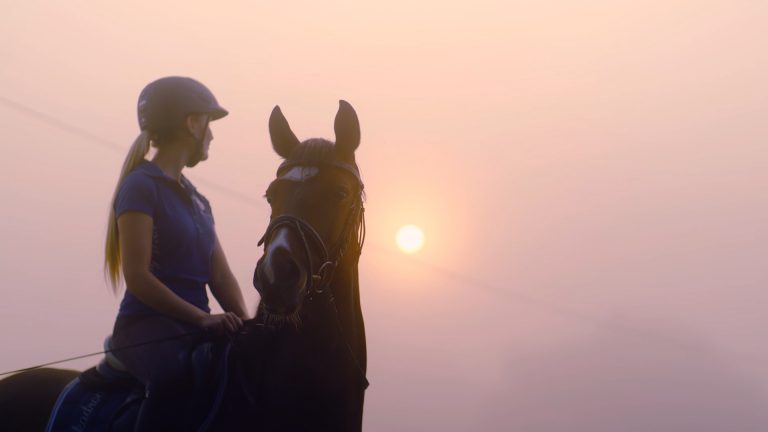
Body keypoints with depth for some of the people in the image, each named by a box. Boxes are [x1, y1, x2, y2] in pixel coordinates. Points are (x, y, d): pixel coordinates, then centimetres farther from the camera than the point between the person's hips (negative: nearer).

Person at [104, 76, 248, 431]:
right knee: (175, 376, -36)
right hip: (148, 330, -8)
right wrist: (204, 318, -19)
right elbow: (137, 276, -14)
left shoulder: (195, 199, 19)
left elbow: (221, 275, 12)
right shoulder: (141, 185, -4)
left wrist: (245, 323, -4)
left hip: (194, 330, 8)